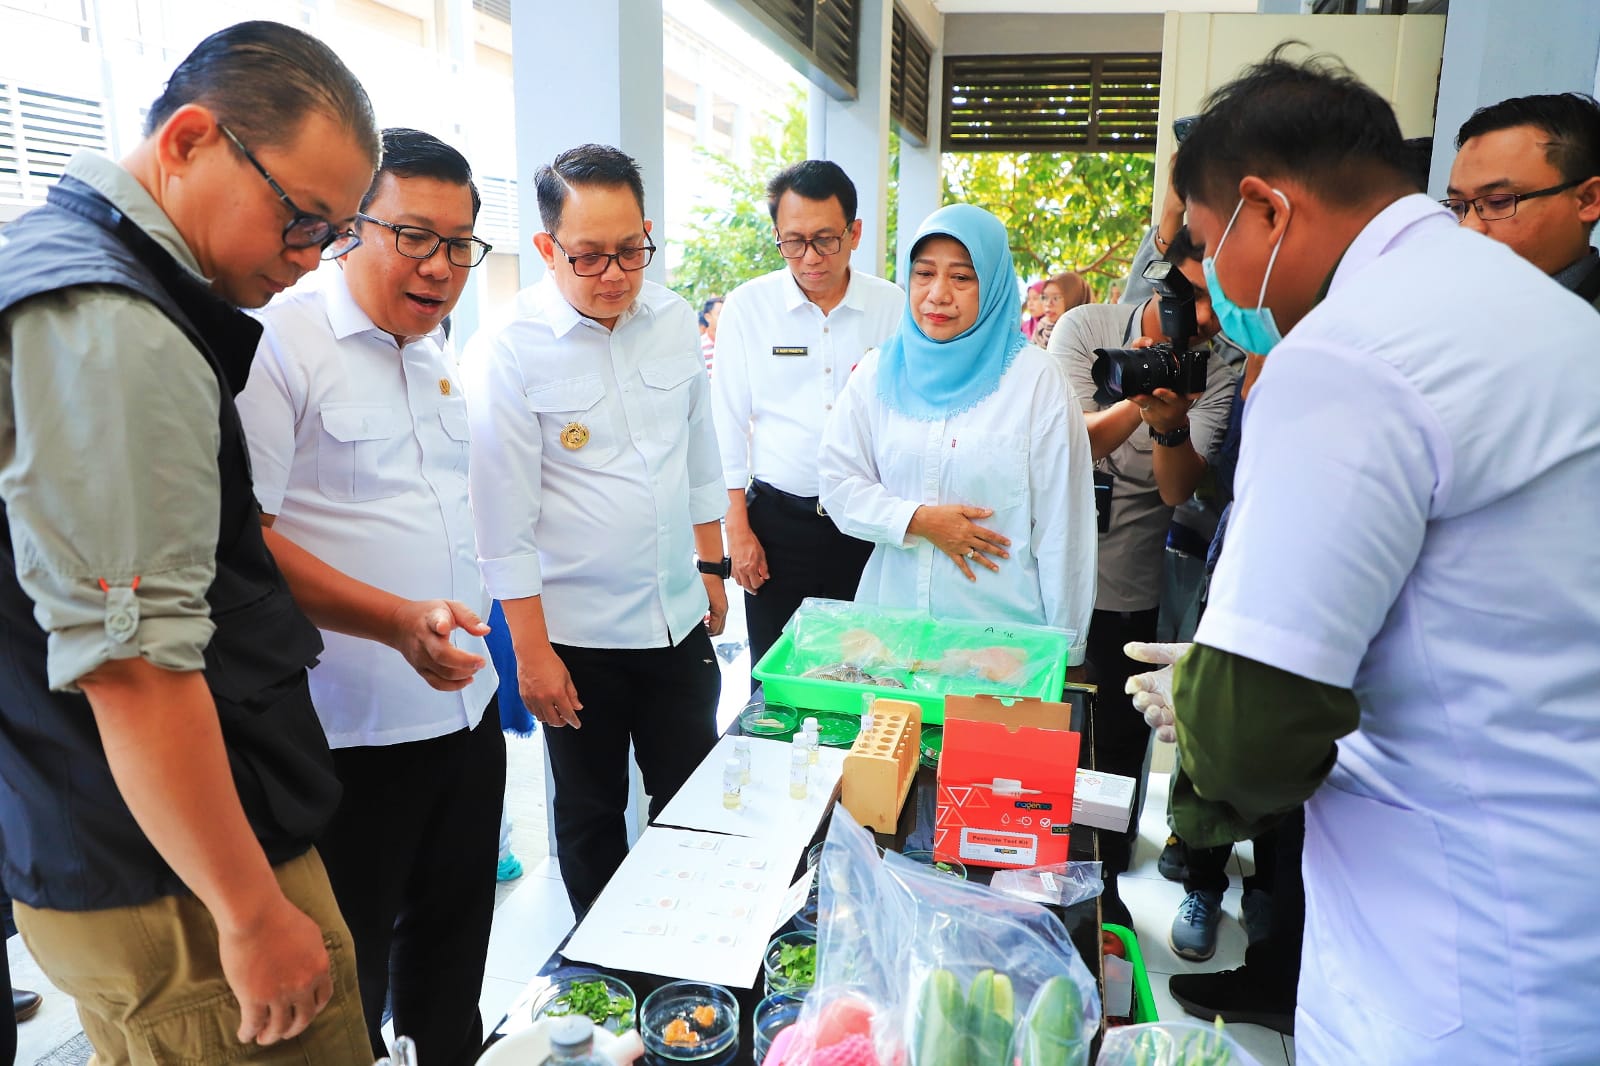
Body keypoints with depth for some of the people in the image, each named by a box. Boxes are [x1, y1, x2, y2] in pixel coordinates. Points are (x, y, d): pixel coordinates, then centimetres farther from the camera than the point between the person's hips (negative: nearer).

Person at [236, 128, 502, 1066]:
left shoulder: (437, 353, 10)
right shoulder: (282, 340, -14)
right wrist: (397, 619, -28)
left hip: (466, 707, 8)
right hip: (353, 731, -7)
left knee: (454, 934, 24)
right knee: (346, 974, 11)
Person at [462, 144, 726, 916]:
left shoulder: (675, 321, 1)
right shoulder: (506, 353, -14)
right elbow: (504, 518, -13)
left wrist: (711, 567, 13)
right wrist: (532, 650, -12)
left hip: (678, 615, 4)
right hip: (577, 630, -4)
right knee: (591, 816, 15)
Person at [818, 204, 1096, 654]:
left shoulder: (1036, 380, -6)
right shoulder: (878, 372, 3)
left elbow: (1063, 526, -6)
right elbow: (838, 482, 3)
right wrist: (917, 520, -14)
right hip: (892, 615, 3)